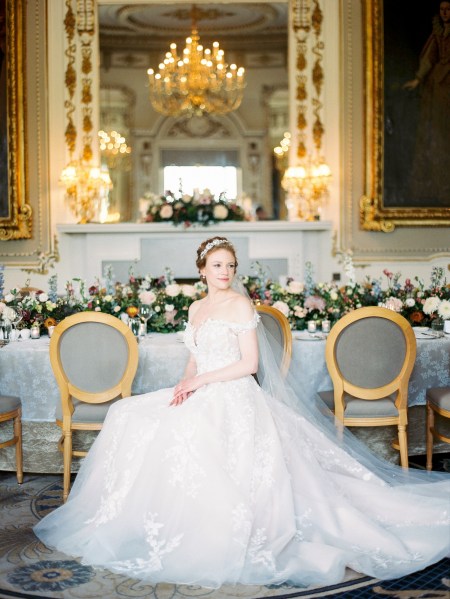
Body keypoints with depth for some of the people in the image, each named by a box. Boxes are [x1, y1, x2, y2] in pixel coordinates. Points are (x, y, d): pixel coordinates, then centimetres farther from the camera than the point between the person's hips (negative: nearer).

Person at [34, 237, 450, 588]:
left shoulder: (240, 304, -6)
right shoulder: (196, 308, 16)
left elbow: (249, 363, -11)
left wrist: (200, 382, -13)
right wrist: (186, 384, -1)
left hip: (233, 399, -8)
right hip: (201, 396, 8)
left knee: (181, 435, -30)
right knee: (131, 419, -3)